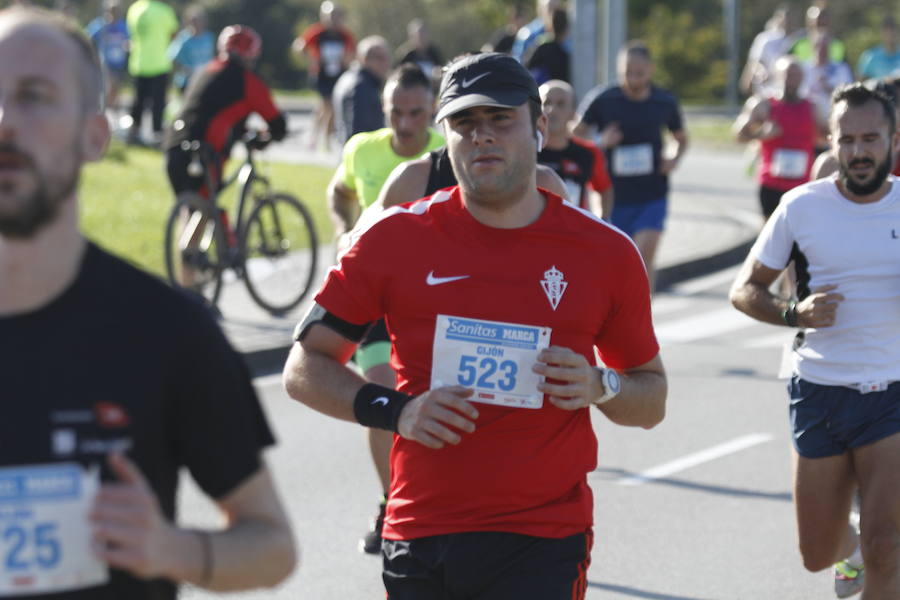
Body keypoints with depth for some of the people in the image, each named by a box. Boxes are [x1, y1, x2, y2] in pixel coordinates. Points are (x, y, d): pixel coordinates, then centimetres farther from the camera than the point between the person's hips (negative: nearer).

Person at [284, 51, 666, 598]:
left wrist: (601, 387, -8)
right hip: (417, 545, 1)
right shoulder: (396, 238, 1)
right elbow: (304, 369, 6)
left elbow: (652, 400, 13)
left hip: (541, 546, -1)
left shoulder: (605, 251, 3)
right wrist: (394, 409, -10)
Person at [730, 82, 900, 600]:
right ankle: (852, 549, 46)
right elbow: (744, 289, 4)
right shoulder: (802, 207, -2)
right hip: (819, 392, 1)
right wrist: (794, 313, -16)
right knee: (818, 554, 11)